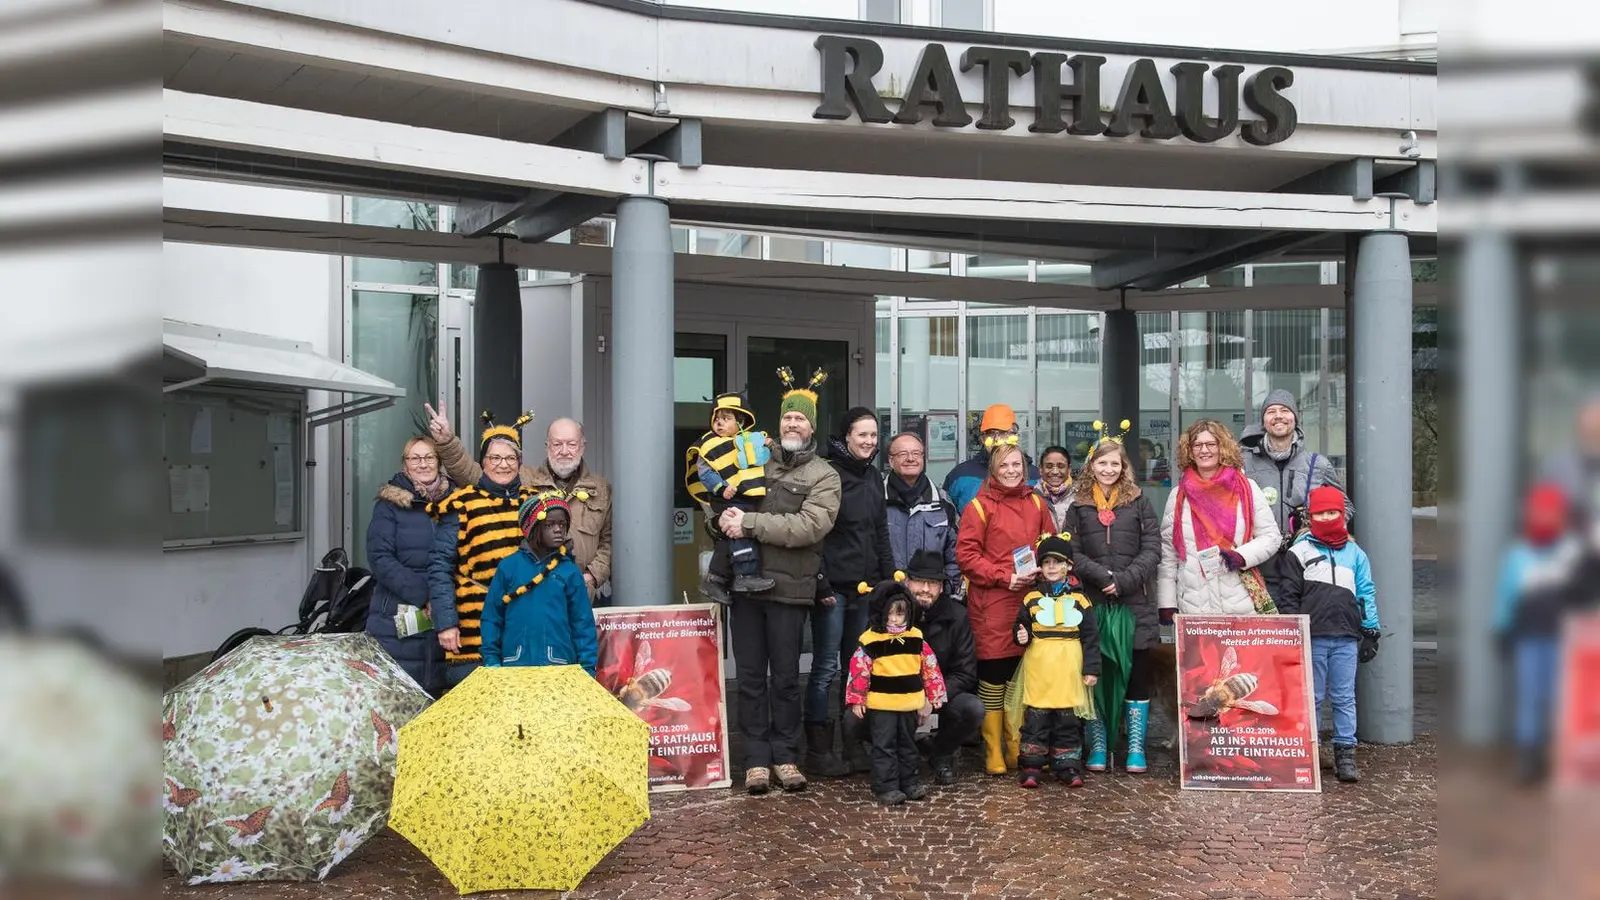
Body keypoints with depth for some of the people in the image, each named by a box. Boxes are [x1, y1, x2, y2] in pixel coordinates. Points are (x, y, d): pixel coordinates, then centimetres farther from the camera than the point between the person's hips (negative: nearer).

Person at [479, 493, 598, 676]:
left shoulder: (570, 571, 2)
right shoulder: (508, 566, 0)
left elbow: (583, 623, 3)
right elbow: (491, 616, 3)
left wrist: (587, 667, -1)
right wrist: (491, 660, -1)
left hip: (561, 667, 0)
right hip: (514, 665, 0)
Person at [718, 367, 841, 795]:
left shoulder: (823, 476, 1)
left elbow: (810, 526, -15)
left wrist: (749, 524, -18)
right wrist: (724, 515, -6)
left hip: (789, 587, -3)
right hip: (745, 581, 3)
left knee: (785, 676, 6)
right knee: (750, 675, 5)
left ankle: (784, 755, 18)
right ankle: (757, 758, 13)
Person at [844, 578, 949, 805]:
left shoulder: (915, 638, 2)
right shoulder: (869, 641, -11)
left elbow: (930, 667, 9)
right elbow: (858, 671, -10)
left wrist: (933, 696, 10)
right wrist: (856, 700, -12)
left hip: (910, 704, 4)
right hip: (881, 705, -4)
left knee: (908, 744, 16)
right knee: (884, 746, 0)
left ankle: (911, 782, 27)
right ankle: (886, 787, 5)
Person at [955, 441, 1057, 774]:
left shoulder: (1036, 503, 12)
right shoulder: (980, 506, -2)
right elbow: (966, 553, -7)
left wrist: (1041, 570, -3)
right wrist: (1004, 577, -12)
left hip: (1029, 601, 4)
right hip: (991, 605, -4)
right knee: (993, 677, -1)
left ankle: (1019, 749, 21)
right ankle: (993, 754, 10)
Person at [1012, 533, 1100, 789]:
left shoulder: (1079, 600, 4)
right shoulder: (1032, 599, 6)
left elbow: (1089, 637, 3)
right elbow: (1022, 628, 14)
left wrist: (1092, 668, -1)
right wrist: (1021, 636, -10)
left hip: (1069, 669, 0)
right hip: (1038, 668, 0)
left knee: (1067, 718, 5)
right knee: (1036, 717, 1)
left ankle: (1067, 765, 14)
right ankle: (1031, 765, 7)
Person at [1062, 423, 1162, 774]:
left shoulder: (1139, 502, 7)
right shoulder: (1078, 506, 8)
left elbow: (1152, 550, 0)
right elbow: (1072, 553, 0)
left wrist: (1124, 581, -12)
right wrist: (1103, 576, -14)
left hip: (1134, 604, 0)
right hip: (1093, 604, 0)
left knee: (1137, 673, 3)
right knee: (1094, 675, 3)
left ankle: (1135, 746, 12)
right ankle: (1098, 746, 12)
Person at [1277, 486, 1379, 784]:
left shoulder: (1355, 553, 15)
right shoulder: (1298, 552, 6)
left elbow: (1366, 595, 16)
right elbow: (1289, 597, 3)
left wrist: (1370, 633, 10)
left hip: (1346, 637, 2)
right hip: (1312, 637, -2)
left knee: (1345, 698, 3)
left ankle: (1345, 756, 9)